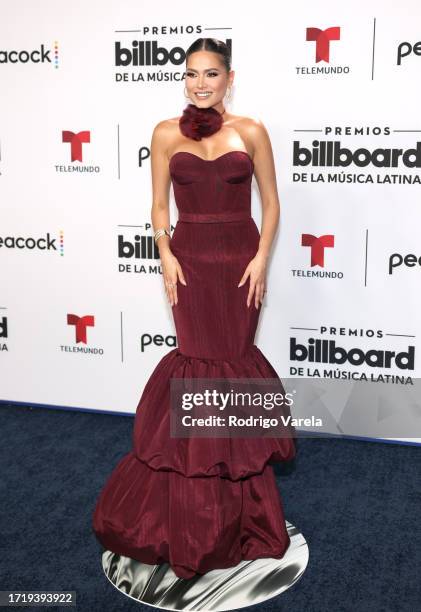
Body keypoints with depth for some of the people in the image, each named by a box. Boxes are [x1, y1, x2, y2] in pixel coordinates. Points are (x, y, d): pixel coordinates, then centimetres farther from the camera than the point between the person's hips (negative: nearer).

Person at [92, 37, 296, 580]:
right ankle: (197, 489, 19)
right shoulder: (167, 134, 4)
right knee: (199, 356, 1)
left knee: (235, 355, 3)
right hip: (190, 257, 0)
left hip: (239, 256, 0)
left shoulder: (251, 132, 2)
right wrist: (165, 254, -7)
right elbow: (160, 204, 7)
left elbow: (270, 202, 4)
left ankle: (235, 465, 25)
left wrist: (261, 258, -7)